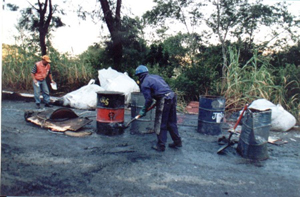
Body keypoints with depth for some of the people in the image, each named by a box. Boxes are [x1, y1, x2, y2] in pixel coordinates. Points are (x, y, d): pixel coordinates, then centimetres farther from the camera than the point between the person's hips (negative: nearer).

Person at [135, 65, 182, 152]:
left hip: (164, 100, -8)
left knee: (160, 124, 5)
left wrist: (144, 110, 7)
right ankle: (177, 142, 26)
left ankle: (161, 145, 12)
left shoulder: (144, 83, -3)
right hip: (172, 96, 8)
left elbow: (148, 99, -7)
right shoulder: (155, 76, 21)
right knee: (171, 122, 18)